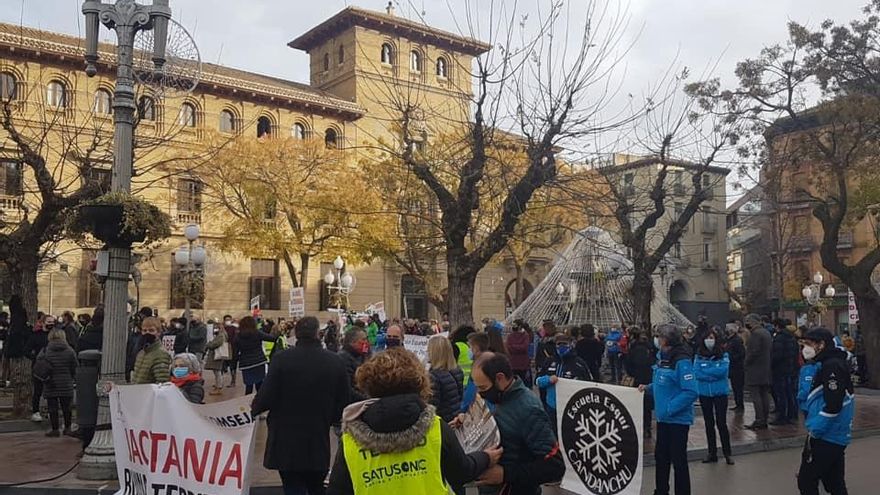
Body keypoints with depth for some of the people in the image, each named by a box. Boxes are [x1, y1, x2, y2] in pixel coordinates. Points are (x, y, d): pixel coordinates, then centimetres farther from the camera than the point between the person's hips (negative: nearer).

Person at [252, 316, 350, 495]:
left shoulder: (282, 358, -13)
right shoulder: (335, 362, -5)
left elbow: (267, 397, -13)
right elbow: (343, 402, 0)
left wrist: (254, 408, 9)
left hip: (287, 441, -2)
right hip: (320, 440, 3)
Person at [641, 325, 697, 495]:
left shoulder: (681, 361, -20)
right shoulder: (663, 357, 6)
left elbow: (690, 392, -25)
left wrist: (670, 408, -24)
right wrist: (649, 387, 4)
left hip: (678, 418, -8)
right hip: (663, 417, 8)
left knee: (678, 460, 3)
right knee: (661, 456, 17)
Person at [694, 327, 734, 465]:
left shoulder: (723, 355, -3)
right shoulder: (699, 356, 2)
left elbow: (723, 370, -18)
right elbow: (696, 373, -7)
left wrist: (705, 371, -12)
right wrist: (713, 375, -16)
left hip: (720, 392, -3)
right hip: (704, 393, 3)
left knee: (721, 423, -4)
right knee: (709, 423, 11)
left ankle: (728, 453, 10)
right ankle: (712, 453, 20)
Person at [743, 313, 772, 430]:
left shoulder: (755, 334, -16)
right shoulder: (767, 333, 13)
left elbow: (754, 352, -21)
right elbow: (770, 349, 17)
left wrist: (746, 362, -7)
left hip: (755, 370, -9)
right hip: (766, 370, 9)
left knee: (756, 395, -6)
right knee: (764, 395, 11)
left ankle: (759, 421, -7)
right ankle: (765, 420, 15)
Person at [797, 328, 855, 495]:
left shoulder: (832, 366, -18)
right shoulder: (828, 363, 13)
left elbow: (833, 405, -24)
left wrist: (814, 431, -17)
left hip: (825, 437, -10)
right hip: (835, 436, 10)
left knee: (806, 481, -2)